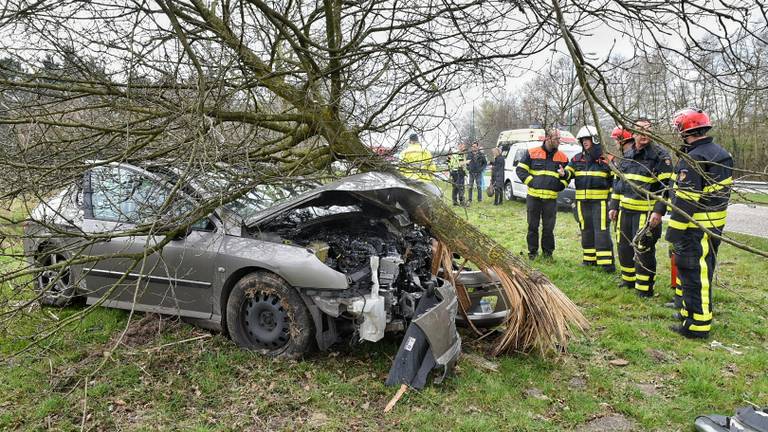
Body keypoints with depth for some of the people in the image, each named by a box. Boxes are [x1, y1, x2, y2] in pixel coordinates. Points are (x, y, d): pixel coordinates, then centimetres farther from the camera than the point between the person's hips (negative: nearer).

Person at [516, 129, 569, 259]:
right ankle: (532, 251, 17)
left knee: (549, 227, 4)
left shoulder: (562, 157, 8)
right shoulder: (532, 153, 1)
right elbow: (520, 170, 2)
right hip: (533, 196, -1)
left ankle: (548, 251, 17)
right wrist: (530, 182, -7)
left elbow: (568, 176, 16)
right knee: (533, 226, 5)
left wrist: (562, 180, -4)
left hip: (551, 198, 1)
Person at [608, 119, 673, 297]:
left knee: (643, 250, -3)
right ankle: (628, 280, 33)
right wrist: (614, 206, 15)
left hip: (646, 213, -7)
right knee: (624, 247, 15)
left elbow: (666, 187, -12)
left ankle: (644, 288, 8)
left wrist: (659, 211, -19)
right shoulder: (627, 156, 13)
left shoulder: (660, 156, -7)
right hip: (625, 210, 7)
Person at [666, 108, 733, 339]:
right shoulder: (722, 154, 11)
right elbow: (723, 191, 18)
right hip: (716, 225, 10)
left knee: (693, 275, -2)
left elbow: (685, 200, -23)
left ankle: (697, 324, 4)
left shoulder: (692, 160, -20)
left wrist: (674, 230, -19)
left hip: (696, 229, -10)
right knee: (703, 272, 19)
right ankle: (690, 311, 33)